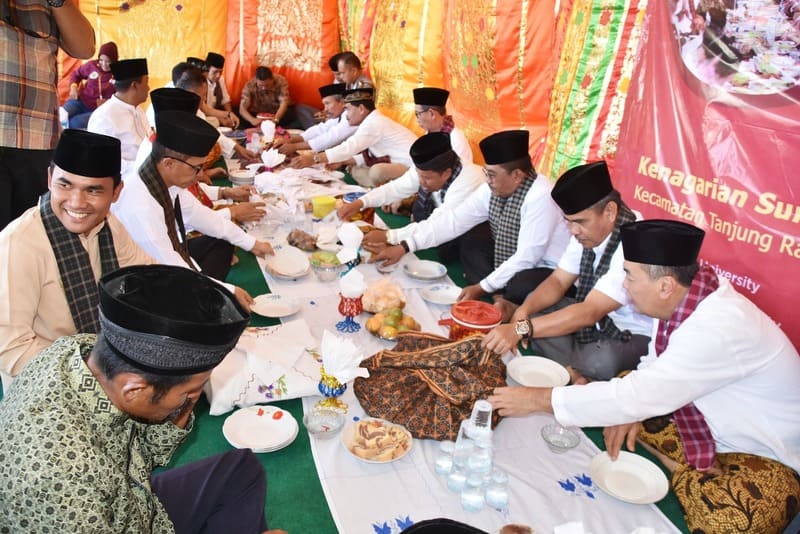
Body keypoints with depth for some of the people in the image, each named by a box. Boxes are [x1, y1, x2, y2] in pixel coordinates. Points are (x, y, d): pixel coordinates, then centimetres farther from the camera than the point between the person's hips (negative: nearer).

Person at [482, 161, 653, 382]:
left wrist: (520, 329, -41)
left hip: (634, 335, -7)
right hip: (597, 317, 7)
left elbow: (589, 313, -35)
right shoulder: (587, 230, -7)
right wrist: (523, 311, -19)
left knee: (602, 360, -37)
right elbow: (558, 281, 0)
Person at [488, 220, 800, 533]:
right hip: (710, 425, 8)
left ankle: (683, 475, -4)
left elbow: (638, 397, -34)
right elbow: (657, 365, 7)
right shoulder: (683, 297, -10)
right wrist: (632, 405, -13)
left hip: (764, 452, -8)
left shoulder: (719, 329, -34)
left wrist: (539, 399, -28)